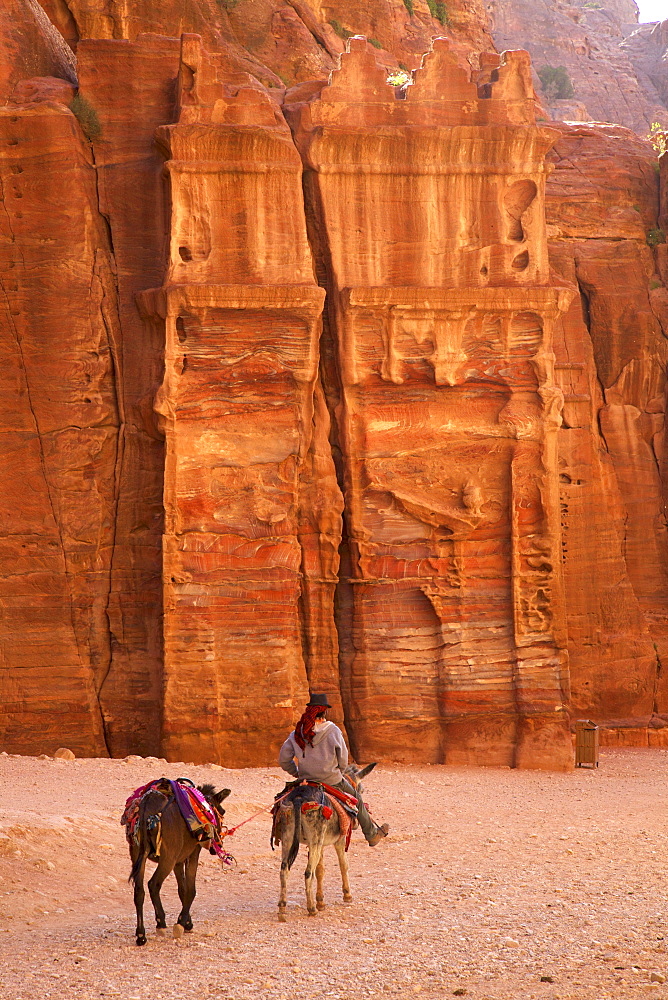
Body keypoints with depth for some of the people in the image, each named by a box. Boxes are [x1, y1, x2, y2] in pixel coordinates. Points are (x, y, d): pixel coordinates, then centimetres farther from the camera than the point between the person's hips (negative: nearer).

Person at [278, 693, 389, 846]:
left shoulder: (296, 734, -4)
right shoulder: (333, 731, -14)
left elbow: (283, 760, -1)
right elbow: (343, 760, -7)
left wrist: (298, 774, 13)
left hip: (306, 781, 4)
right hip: (332, 781, -4)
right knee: (357, 800, 21)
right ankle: (372, 835, 32)